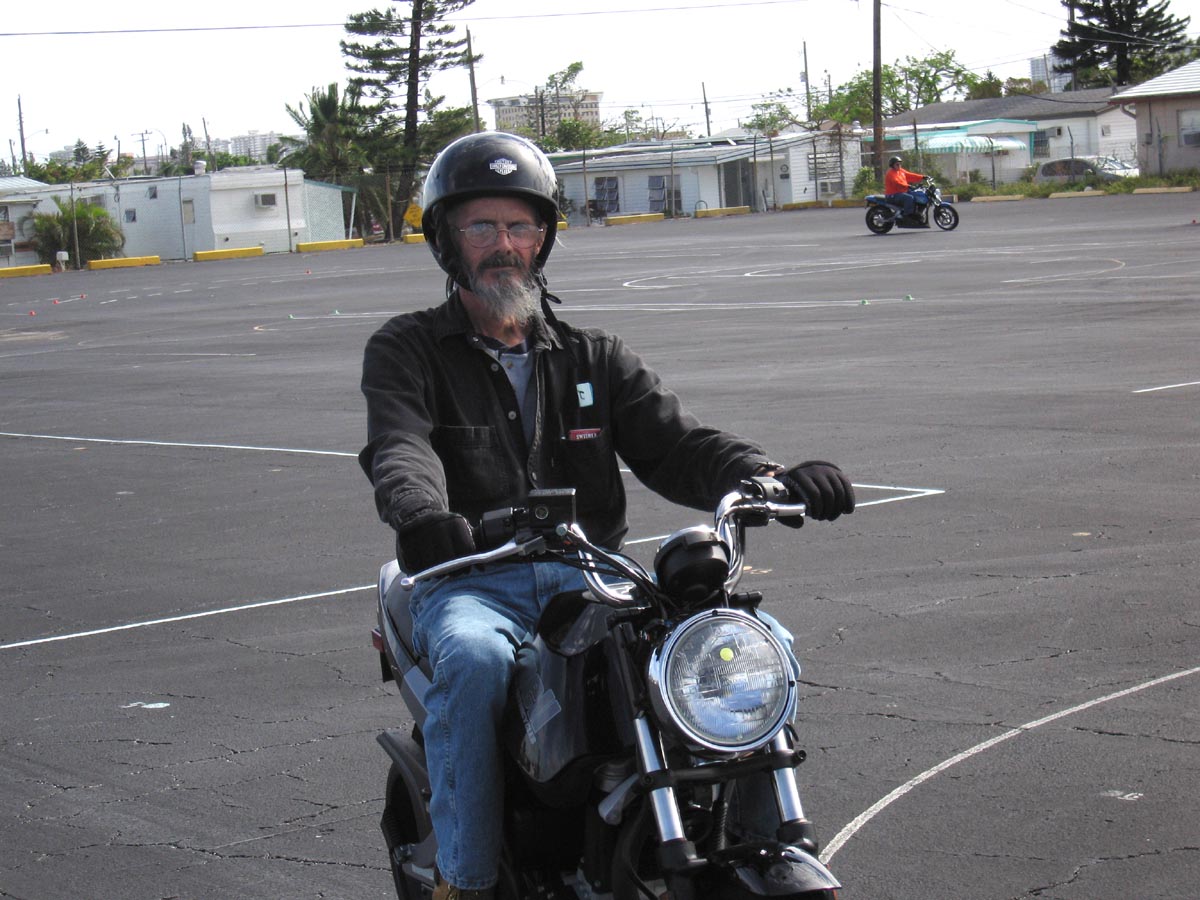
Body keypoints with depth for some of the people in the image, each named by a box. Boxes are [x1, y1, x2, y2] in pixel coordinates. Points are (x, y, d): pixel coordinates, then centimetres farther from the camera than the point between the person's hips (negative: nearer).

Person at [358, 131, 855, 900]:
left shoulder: (595, 357, 21)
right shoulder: (407, 351, 11)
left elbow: (673, 441, 8)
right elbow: (399, 451, -9)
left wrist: (765, 478, -15)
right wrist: (422, 516, -35)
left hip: (589, 576, 3)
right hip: (471, 582, -3)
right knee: (474, 660, -38)